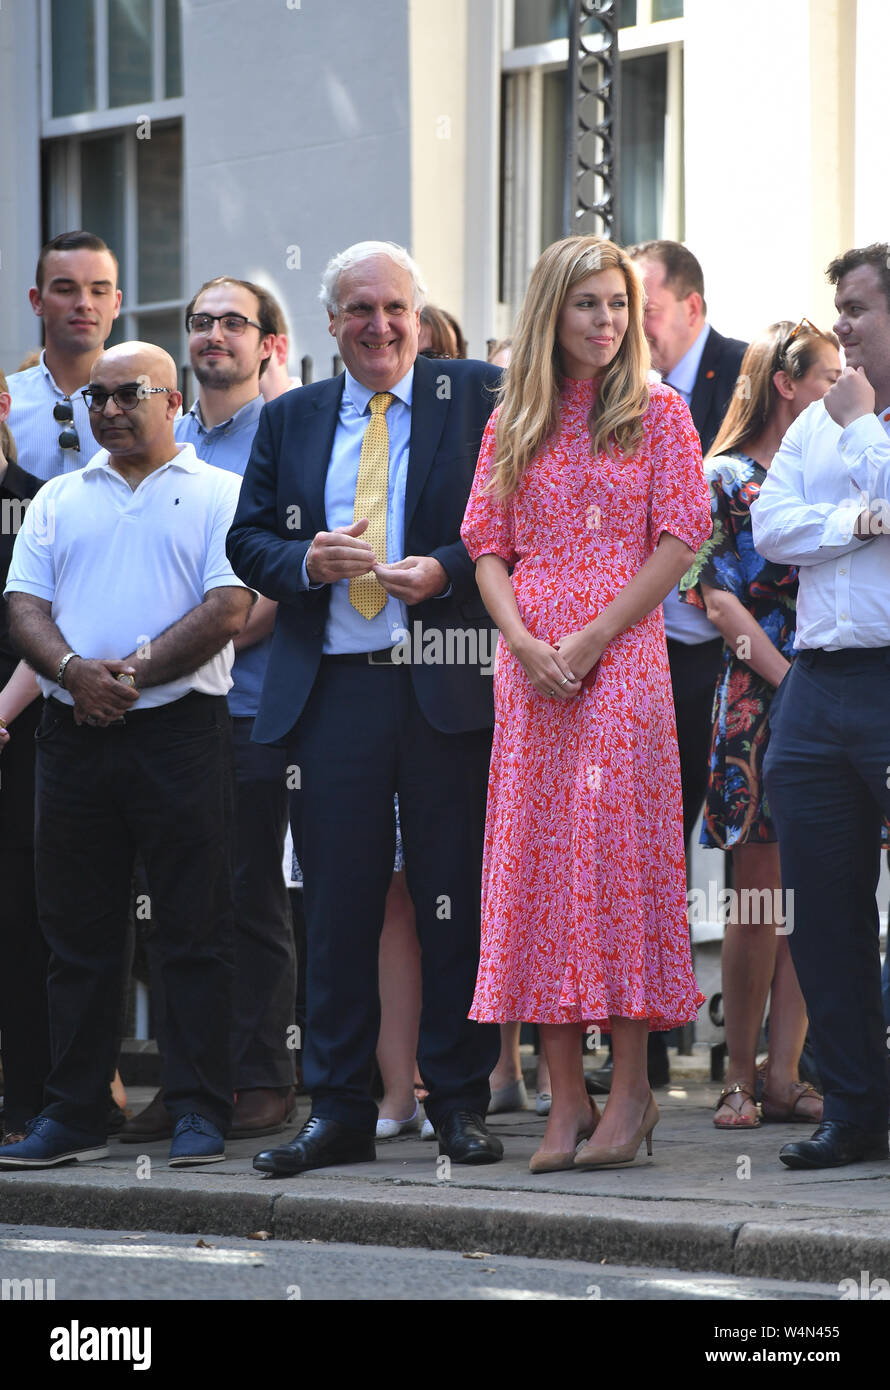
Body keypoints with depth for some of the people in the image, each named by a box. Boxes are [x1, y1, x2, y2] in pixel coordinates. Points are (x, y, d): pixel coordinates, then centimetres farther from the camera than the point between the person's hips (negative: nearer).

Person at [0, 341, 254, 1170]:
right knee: (77, 930, 6)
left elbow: (229, 606, -7)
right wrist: (73, 669, -11)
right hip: (74, 731, 4)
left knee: (194, 930, -3)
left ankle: (199, 1112, 0)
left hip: (179, 727, -4)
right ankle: (72, 1115, 10)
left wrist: (134, 671, -14)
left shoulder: (216, 495, 4)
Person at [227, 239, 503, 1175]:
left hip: (447, 686, -3)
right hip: (330, 691, 3)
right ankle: (337, 1111, 9)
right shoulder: (289, 420, 15)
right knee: (337, 905, 4)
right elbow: (247, 538, 14)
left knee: (455, 906, 1)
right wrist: (305, 562, -6)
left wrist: (445, 570, -15)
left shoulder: (477, 399, 4)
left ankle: (460, 1106, 10)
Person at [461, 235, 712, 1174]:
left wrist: (591, 639, -11)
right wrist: (524, 643, -8)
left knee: (617, 848, -10)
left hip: (624, 660, -3)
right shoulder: (512, 424, 13)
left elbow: (678, 540, -3)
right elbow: (488, 547, 10)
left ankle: (630, 1087, -5)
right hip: (530, 670, 3)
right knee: (538, 856, -1)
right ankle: (565, 1099, 2)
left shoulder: (658, 413, 4)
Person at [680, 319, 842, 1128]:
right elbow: (721, 599, -5)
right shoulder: (725, 478, 1)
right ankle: (741, 1075, 3)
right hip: (759, 698, -4)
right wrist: (789, 678, -12)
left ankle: (784, 1072, 4)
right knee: (761, 893, -4)